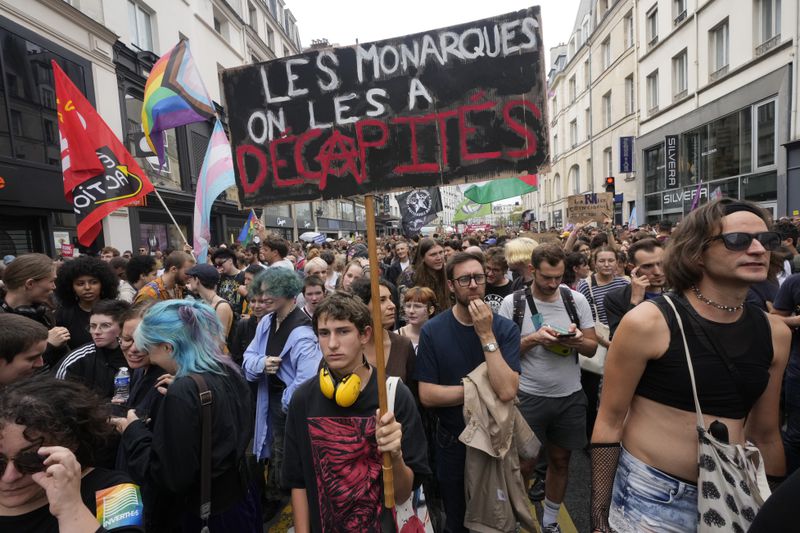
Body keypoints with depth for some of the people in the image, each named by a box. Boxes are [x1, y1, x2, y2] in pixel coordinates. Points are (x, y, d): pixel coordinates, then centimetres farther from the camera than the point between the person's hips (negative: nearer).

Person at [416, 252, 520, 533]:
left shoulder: (505, 328, -14)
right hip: (452, 443, 0)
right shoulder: (433, 330, -15)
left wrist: (486, 335, -29)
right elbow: (427, 395, -19)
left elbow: (507, 391, -25)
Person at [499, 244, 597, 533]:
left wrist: (577, 341, -20)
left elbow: (592, 348, 2)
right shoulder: (512, 303, -10)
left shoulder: (576, 299, -3)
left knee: (560, 459, 18)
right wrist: (533, 339, -21)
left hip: (570, 396, 3)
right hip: (529, 397, -3)